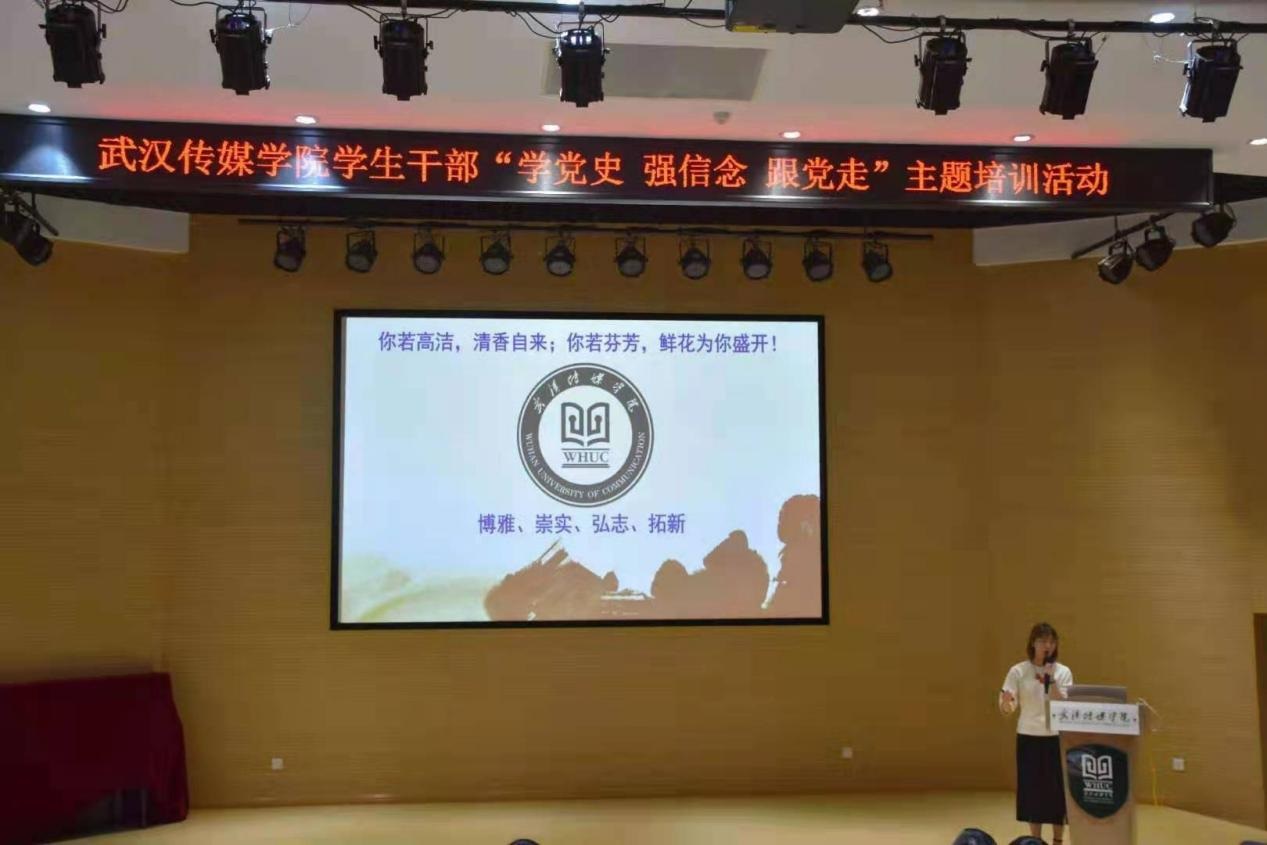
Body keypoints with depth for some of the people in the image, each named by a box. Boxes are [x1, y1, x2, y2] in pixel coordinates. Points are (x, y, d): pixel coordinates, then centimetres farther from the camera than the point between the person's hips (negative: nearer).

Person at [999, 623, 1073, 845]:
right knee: (1032, 790, 5)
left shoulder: (1063, 672, -1)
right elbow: (1007, 709, -7)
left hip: (1056, 738, 0)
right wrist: (1005, 703, -30)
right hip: (1028, 738, 0)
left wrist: (1051, 681, -21)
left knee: (1058, 790, 4)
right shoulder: (1018, 671, -5)